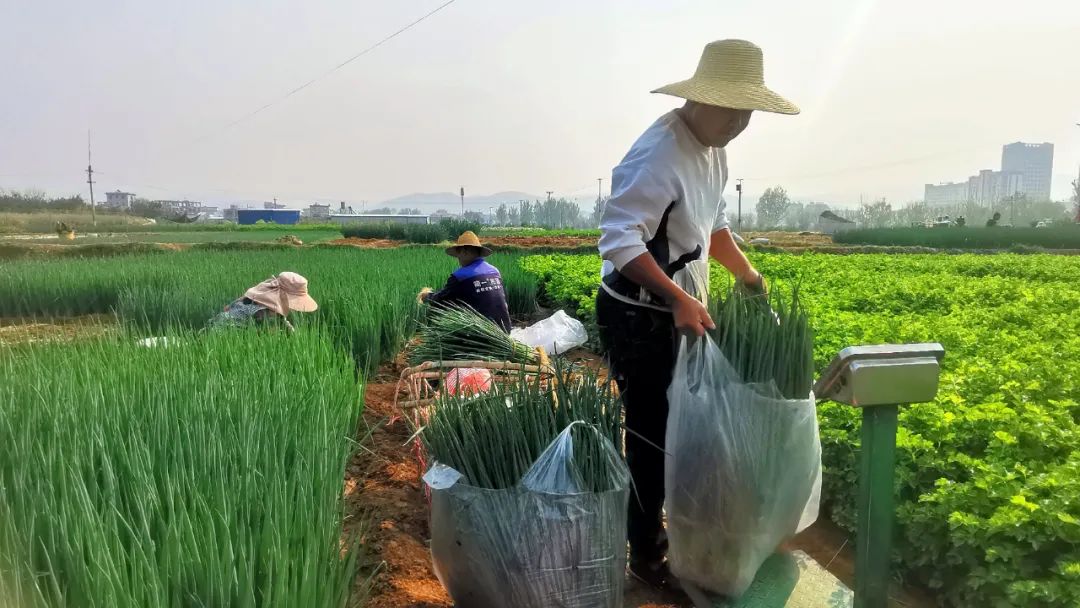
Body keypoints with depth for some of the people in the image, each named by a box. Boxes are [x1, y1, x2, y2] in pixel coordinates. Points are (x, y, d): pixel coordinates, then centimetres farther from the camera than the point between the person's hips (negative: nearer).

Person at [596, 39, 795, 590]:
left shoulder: (712, 150, 8)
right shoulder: (658, 156, -24)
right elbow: (619, 239, -32)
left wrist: (745, 271, 10)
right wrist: (678, 298, -41)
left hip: (679, 311, 9)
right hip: (638, 316, -9)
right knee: (653, 437, 0)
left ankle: (676, 527, 35)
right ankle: (646, 555, 18)